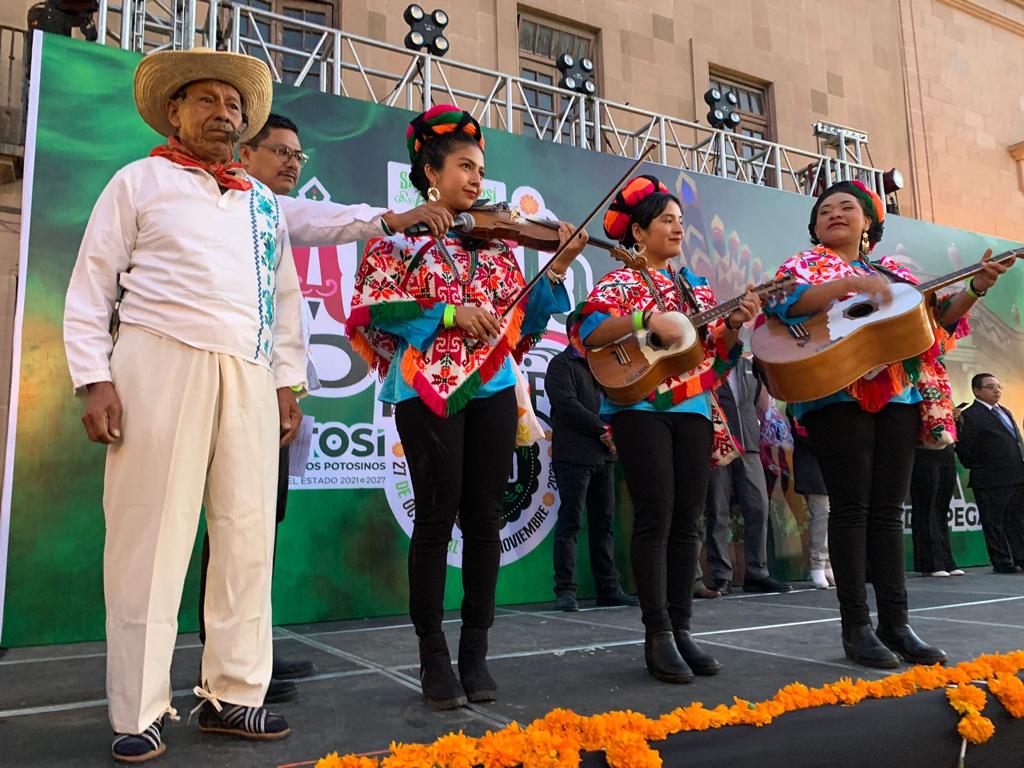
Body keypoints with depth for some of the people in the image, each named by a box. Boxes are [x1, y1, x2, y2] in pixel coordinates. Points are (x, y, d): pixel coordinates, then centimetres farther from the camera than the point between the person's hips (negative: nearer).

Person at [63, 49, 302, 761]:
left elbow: (286, 297, 20)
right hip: (160, 363, -4)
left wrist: (288, 381, 11)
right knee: (149, 540, -2)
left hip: (249, 377, 4)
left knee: (248, 536, 3)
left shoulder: (265, 202, 21)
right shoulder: (141, 180, 11)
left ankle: (233, 695, 15)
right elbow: (91, 286, 4)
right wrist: (95, 378, -7)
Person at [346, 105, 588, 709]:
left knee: (485, 519, 4)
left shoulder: (494, 243, 17)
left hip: (492, 388, 4)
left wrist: (557, 271, 0)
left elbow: (522, 324, 12)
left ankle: (476, 652, 17)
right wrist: (447, 312, -15)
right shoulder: (398, 234, 6)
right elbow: (372, 308, -7)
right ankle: (434, 656, 13)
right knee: (437, 518, -2)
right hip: (427, 388, -4)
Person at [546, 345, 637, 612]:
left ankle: (608, 587, 15)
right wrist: (602, 429, -11)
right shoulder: (561, 364, -1)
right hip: (573, 456, -7)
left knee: (603, 522, 9)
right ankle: (565, 590, -2)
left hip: (603, 455, 8)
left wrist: (612, 431, 4)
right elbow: (567, 405, -13)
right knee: (570, 521, -7)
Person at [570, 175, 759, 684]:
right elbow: (586, 330, -17)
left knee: (686, 521, 3)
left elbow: (717, 355, 16)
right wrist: (648, 319, -26)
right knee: (656, 517, -9)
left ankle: (681, 629, 11)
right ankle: (658, 635, -1)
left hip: (694, 407, 6)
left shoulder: (695, 286, 19)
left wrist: (734, 323, -3)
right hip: (640, 406, -5)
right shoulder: (620, 281, 2)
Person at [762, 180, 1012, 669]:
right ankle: (856, 627, 0)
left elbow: (936, 319, 16)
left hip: (899, 395, 5)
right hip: (838, 394, -4)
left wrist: (976, 289, 0)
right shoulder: (806, 266, 8)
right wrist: (849, 283, -21)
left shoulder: (892, 272, 22)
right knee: (851, 507, -6)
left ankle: (895, 623, 9)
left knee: (888, 510, 4)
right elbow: (782, 302, -13)